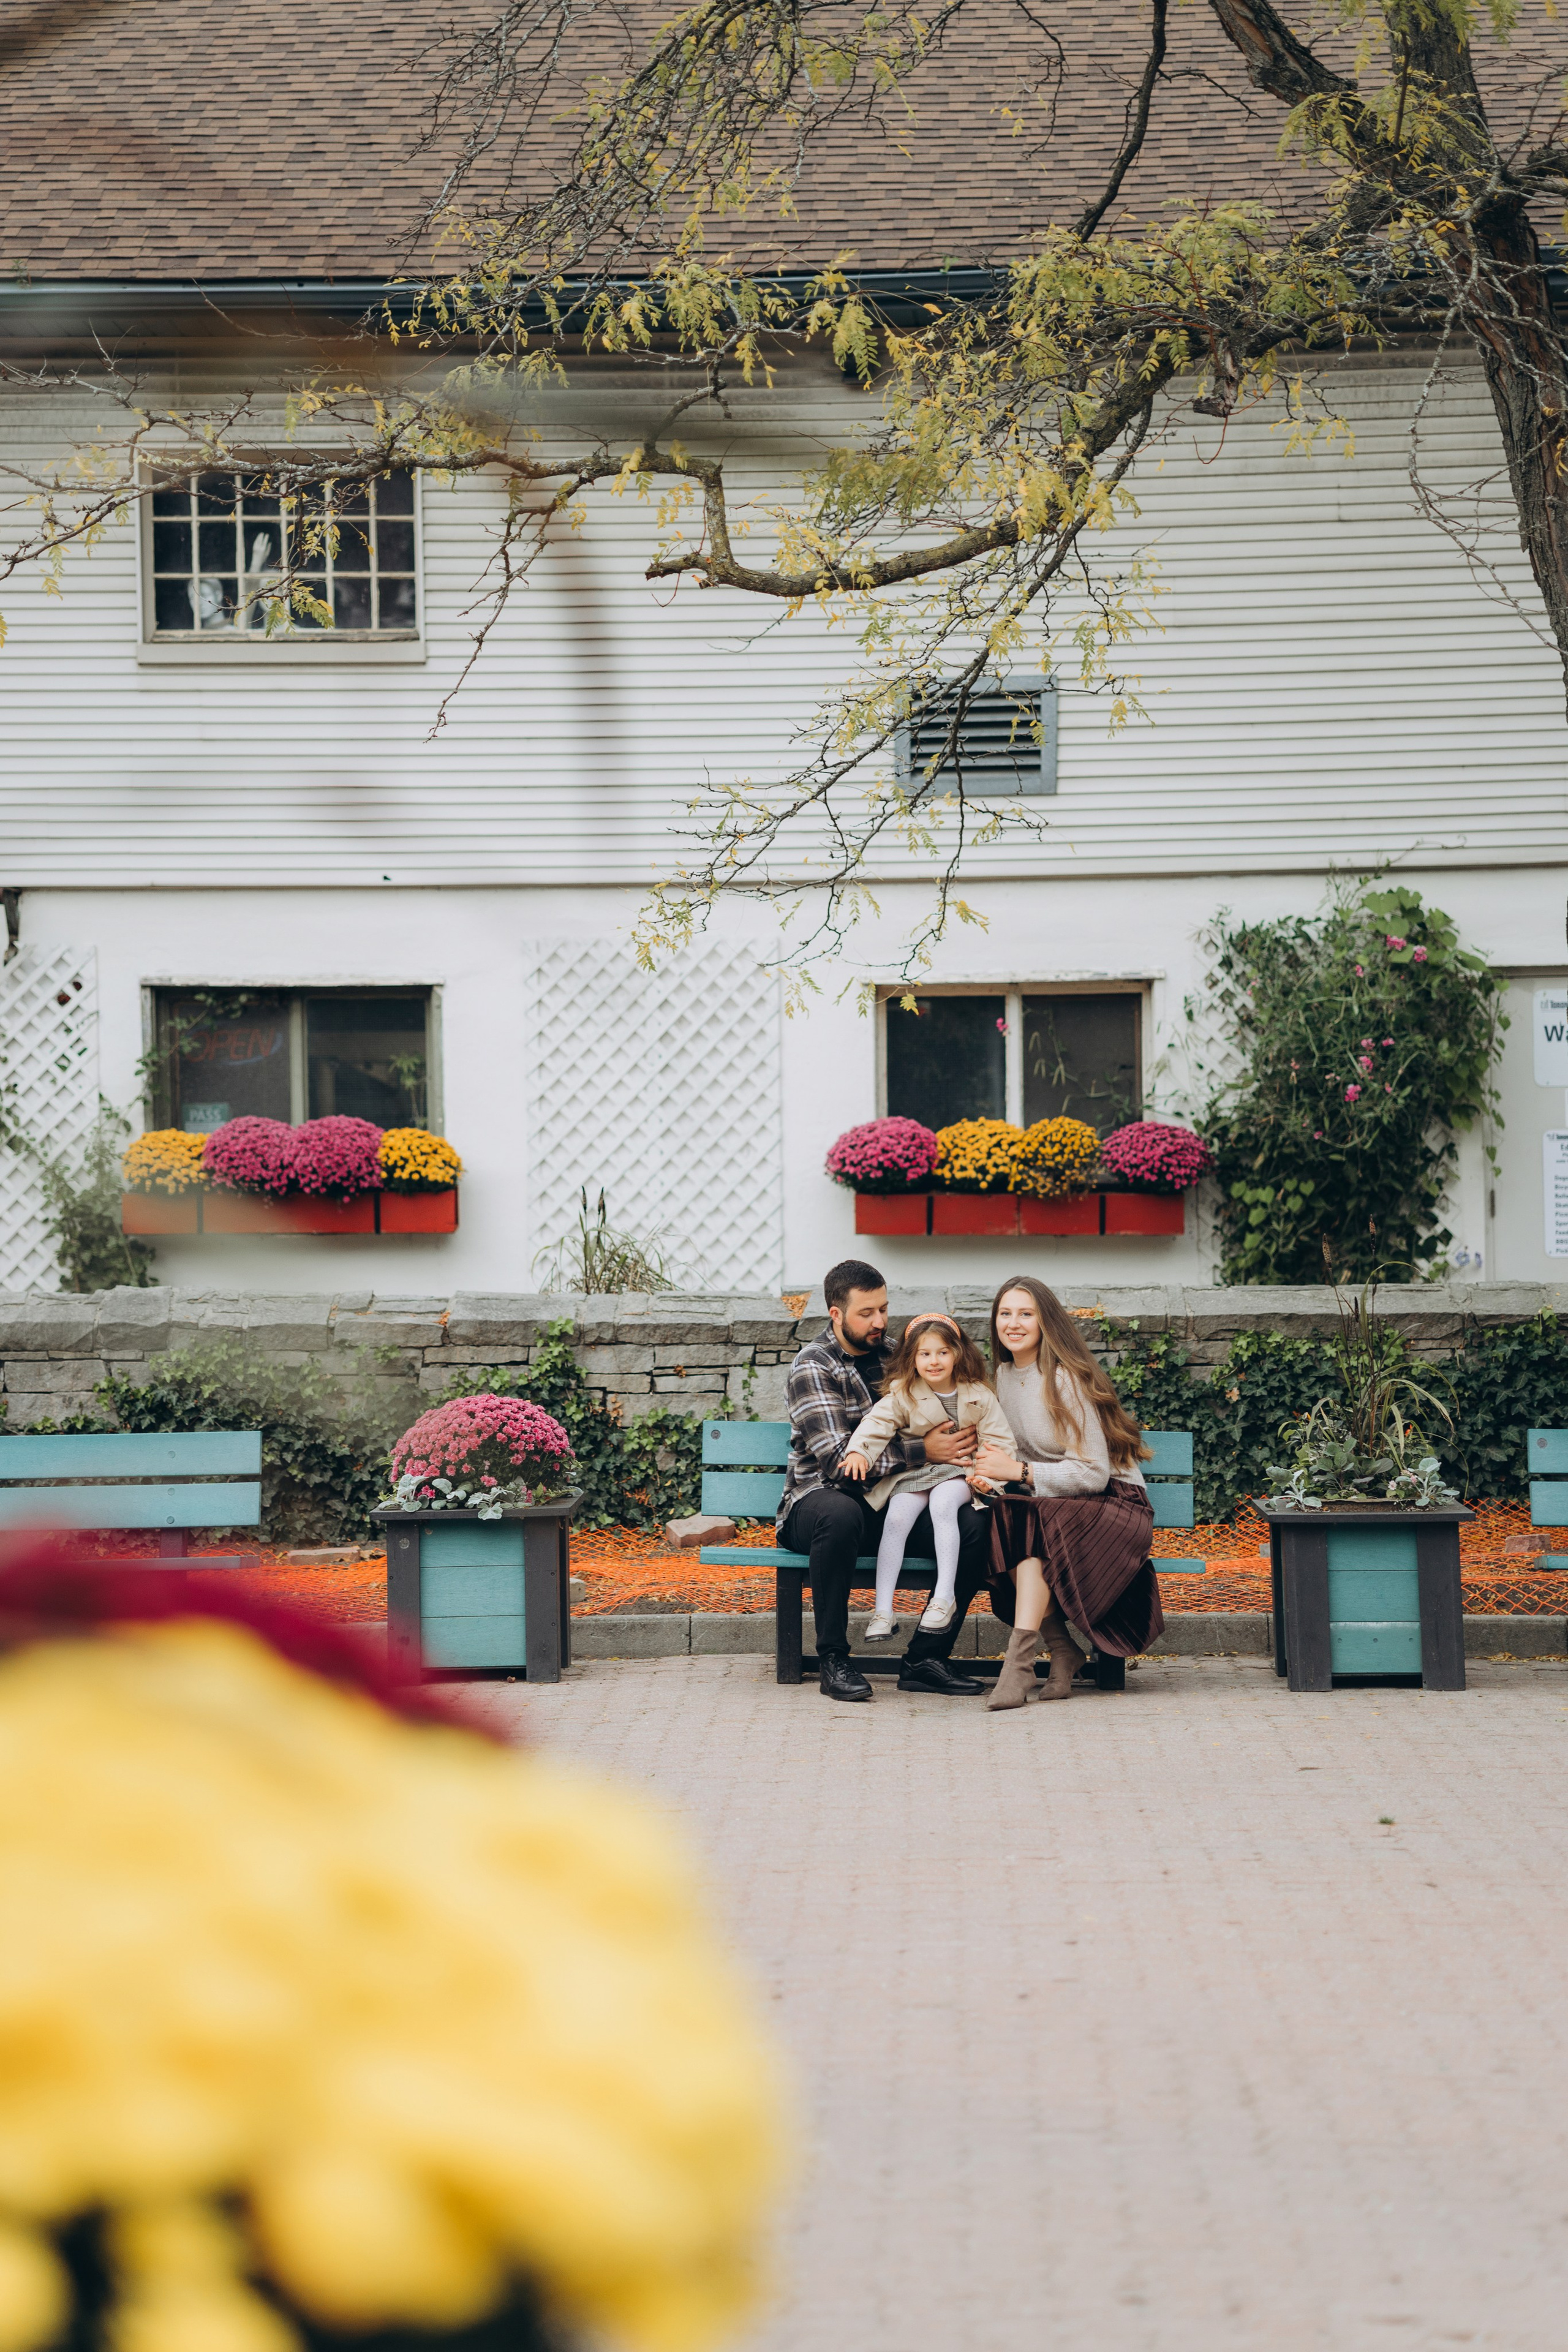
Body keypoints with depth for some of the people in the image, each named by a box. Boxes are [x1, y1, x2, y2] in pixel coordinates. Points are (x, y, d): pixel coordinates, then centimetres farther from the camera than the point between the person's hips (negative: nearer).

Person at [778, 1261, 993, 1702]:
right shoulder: (813, 1368, -6)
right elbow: (835, 1456, -18)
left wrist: (961, 1445, -2)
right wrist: (923, 1451, -24)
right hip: (822, 1497, -5)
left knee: (975, 1524, -22)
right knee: (840, 1515, -42)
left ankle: (925, 1658, -17)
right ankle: (833, 1660, -28)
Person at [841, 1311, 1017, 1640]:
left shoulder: (978, 1396, 0)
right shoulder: (902, 1394, 0)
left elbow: (1000, 1441, 0)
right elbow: (876, 1424, -12)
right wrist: (858, 1452, -31)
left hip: (959, 1475, -1)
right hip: (914, 1473, 2)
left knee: (943, 1503, -33)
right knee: (896, 1517, -24)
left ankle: (944, 1596, -30)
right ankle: (883, 1610, -22)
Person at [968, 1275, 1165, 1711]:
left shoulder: (1065, 1381, -15)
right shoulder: (1005, 1375, 9)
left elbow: (1094, 1474, -19)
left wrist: (1019, 1472, -24)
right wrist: (990, 1476, -8)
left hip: (1112, 1503, -6)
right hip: (1051, 1506, 6)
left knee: (1030, 1523, -36)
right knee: (1000, 1520, -27)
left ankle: (1020, 1659, -41)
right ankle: (1062, 1650, -21)